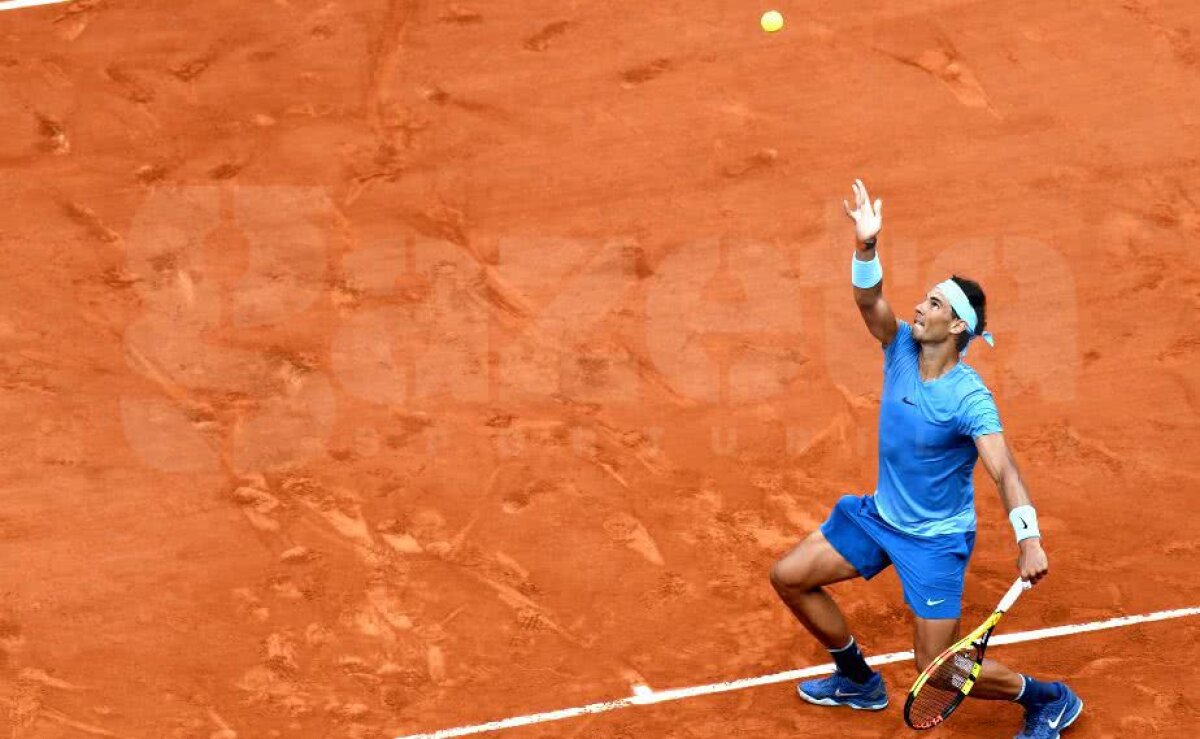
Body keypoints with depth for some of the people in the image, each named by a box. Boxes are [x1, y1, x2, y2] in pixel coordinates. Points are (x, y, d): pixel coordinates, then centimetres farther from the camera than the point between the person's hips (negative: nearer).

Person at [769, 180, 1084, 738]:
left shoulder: (969, 399, -28)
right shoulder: (902, 349, -9)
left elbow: (1004, 471, -37)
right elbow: (869, 300, -25)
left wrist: (1029, 537, -52)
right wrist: (866, 247, -45)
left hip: (936, 539, -7)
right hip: (878, 515, 7)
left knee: (937, 670, -8)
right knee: (789, 577, 9)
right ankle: (859, 681, 29)